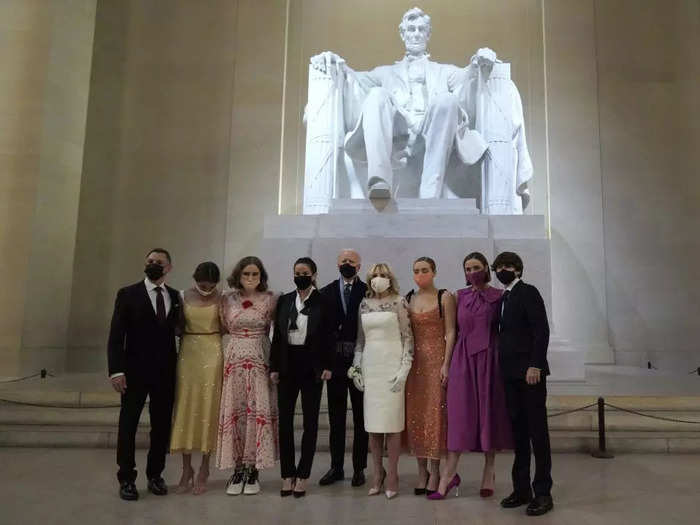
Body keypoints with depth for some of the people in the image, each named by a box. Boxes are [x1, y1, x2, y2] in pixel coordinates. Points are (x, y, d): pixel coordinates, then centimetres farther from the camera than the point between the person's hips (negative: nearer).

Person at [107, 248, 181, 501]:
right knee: (128, 424, 6)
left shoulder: (175, 296, 7)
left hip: (166, 371, 3)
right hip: (135, 370, -3)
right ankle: (127, 479, 19)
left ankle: (155, 475, 24)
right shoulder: (128, 294, -2)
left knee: (162, 425, 9)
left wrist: (178, 361, 2)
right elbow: (115, 336, -6)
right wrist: (116, 370, -14)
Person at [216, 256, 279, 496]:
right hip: (234, 360, 2)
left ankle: (252, 471, 11)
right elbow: (224, 327, 15)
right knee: (234, 412, 3)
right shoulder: (228, 299, 5)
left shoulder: (269, 299, 0)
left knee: (259, 412, -1)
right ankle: (237, 470, 15)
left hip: (260, 361, -1)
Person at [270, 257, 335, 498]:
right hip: (288, 364, 3)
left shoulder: (323, 302, -2)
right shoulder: (284, 300, 8)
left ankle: (303, 475, 16)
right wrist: (274, 367, 4)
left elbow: (329, 336, -2)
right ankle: (288, 474, 17)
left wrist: (328, 366, -8)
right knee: (285, 420, 4)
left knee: (310, 421, 6)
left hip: (312, 365, -3)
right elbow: (277, 335, 8)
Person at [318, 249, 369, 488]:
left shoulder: (368, 292, -1)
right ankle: (336, 466, 23)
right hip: (335, 361, 2)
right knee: (336, 417, 11)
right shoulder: (326, 293, 6)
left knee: (360, 417, 8)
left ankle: (359, 468, 20)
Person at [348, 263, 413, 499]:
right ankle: (378, 473, 21)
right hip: (370, 365, 4)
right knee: (372, 423, 7)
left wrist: (404, 368, -10)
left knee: (392, 422, -1)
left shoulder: (399, 302, -2)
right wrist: (356, 366, 8)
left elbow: (408, 338, -3)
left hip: (392, 364, -4)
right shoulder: (364, 304, 10)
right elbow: (360, 338, 14)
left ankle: (392, 475, 12)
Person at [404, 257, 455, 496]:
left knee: (435, 413, -2)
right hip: (413, 361, 4)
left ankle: (434, 472, 10)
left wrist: (446, 364, -13)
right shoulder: (407, 299, 9)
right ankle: (422, 471, 18)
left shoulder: (444, 297, -2)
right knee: (415, 414, 6)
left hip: (436, 359, -4)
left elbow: (450, 333, -5)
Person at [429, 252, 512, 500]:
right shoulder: (460, 296, 8)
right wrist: (447, 363, 3)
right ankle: (449, 473, 6)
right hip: (463, 359, 1)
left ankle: (489, 473, 17)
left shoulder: (498, 296, 2)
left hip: (489, 358, -1)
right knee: (459, 413, 0)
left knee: (489, 412, 5)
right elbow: (453, 330, 8)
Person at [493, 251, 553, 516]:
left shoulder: (528, 292, -5)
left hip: (529, 372, -7)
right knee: (518, 432, 11)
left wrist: (535, 365, -19)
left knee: (537, 431, 1)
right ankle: (521, 489, 19)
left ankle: (543, 493, 10)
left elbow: (542, 329, -13)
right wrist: (504, 369, 8)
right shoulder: (503, 298, 17)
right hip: (510, 374, 7)